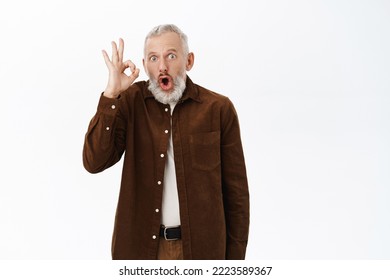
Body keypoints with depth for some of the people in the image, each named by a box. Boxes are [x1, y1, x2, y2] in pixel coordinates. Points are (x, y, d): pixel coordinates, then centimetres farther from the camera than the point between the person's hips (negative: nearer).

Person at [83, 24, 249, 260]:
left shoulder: (219, 109, -6)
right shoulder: (130, 101, -2)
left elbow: (236, 190, -2)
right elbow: (94, 162, -13)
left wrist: (235, 256, -1)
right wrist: (111, 94, -20)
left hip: (200, 247, -1)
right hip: (139, 245, 1)